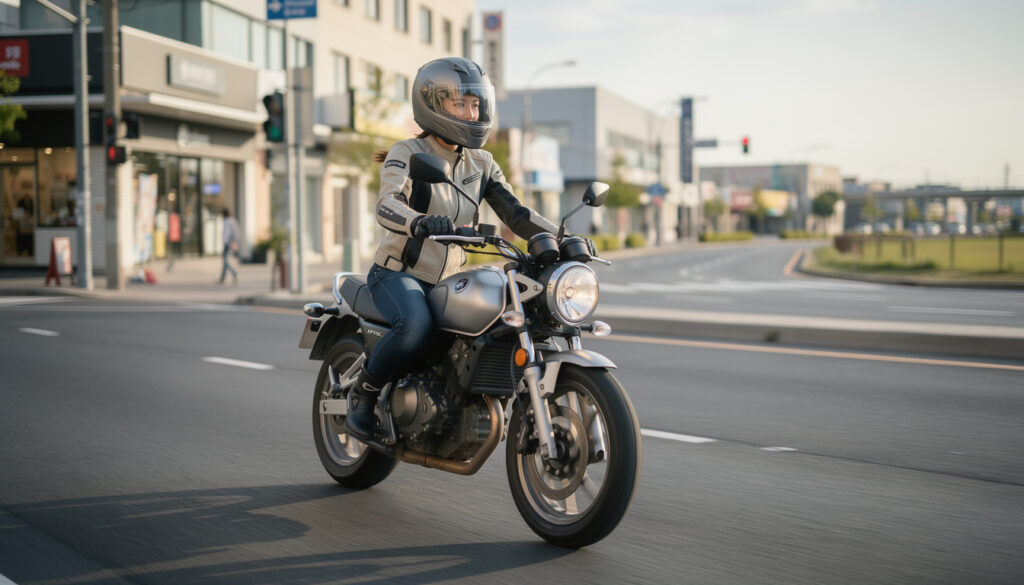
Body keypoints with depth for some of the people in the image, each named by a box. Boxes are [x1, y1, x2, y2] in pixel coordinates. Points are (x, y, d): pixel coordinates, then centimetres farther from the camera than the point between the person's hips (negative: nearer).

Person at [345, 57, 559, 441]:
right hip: (397, 274, -6)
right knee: (417, 325, -37)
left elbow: (515, 213, 2)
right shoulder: (405, 155, -10)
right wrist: (419, 222, -52)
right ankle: (364, 392, -10)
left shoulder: (481, 164, 8)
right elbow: (387, 206, -29)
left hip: (449, 280, 6)